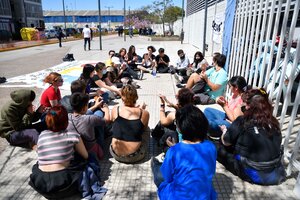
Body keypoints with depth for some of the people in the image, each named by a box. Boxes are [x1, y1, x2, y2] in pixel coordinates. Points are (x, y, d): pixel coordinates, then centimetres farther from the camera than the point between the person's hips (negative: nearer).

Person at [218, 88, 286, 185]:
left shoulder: (242, 121, -18)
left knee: (221, 150, 7)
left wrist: (225, 130, 14)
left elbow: (226, 142, -8)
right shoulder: (273, 121, -6)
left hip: (255, 174, -4)